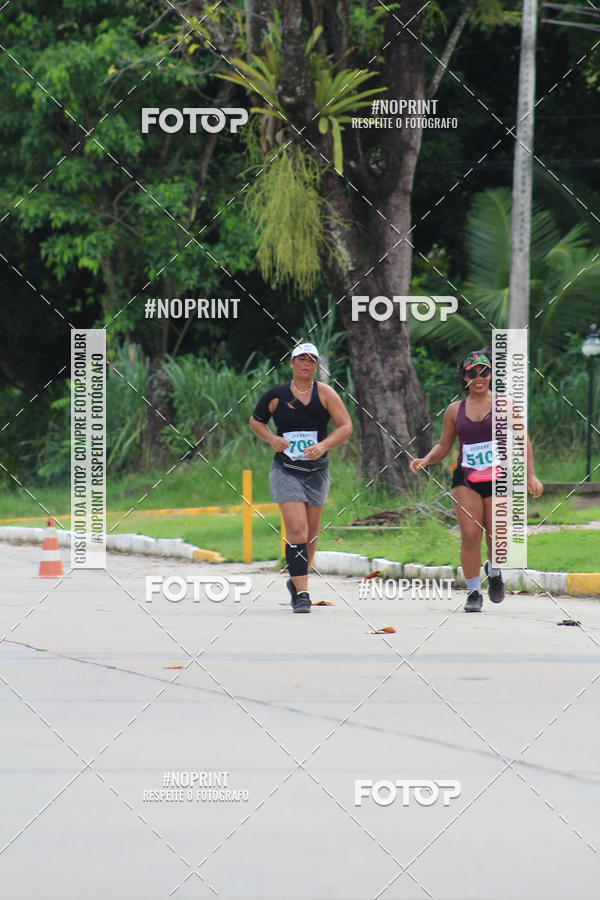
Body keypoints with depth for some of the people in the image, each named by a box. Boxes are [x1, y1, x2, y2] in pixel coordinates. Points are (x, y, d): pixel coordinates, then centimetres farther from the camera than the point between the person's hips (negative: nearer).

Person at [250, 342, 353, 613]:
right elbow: (255, 421, 14)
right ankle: (301, 592, -16)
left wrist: (323, 445, -20)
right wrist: (272, 439, -6)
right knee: (297, 530, -16)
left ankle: (296, 580, 33)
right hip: (285, 471, -2)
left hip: (317, 472, 2)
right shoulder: (276, 395, -1)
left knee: (310, 534, 10)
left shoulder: (325, 393, -1)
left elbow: (346, 426, -4)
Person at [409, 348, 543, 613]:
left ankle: (494, 572, 33)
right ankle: (473, 592, -2)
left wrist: (530, 475, -2)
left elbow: (523, 442, 7)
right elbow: (444, 445, 17)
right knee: (470, 535, -13)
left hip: (498, 480, -1)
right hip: (466, 480, 1)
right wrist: (425, 460, -3)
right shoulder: (455, 410, 9)